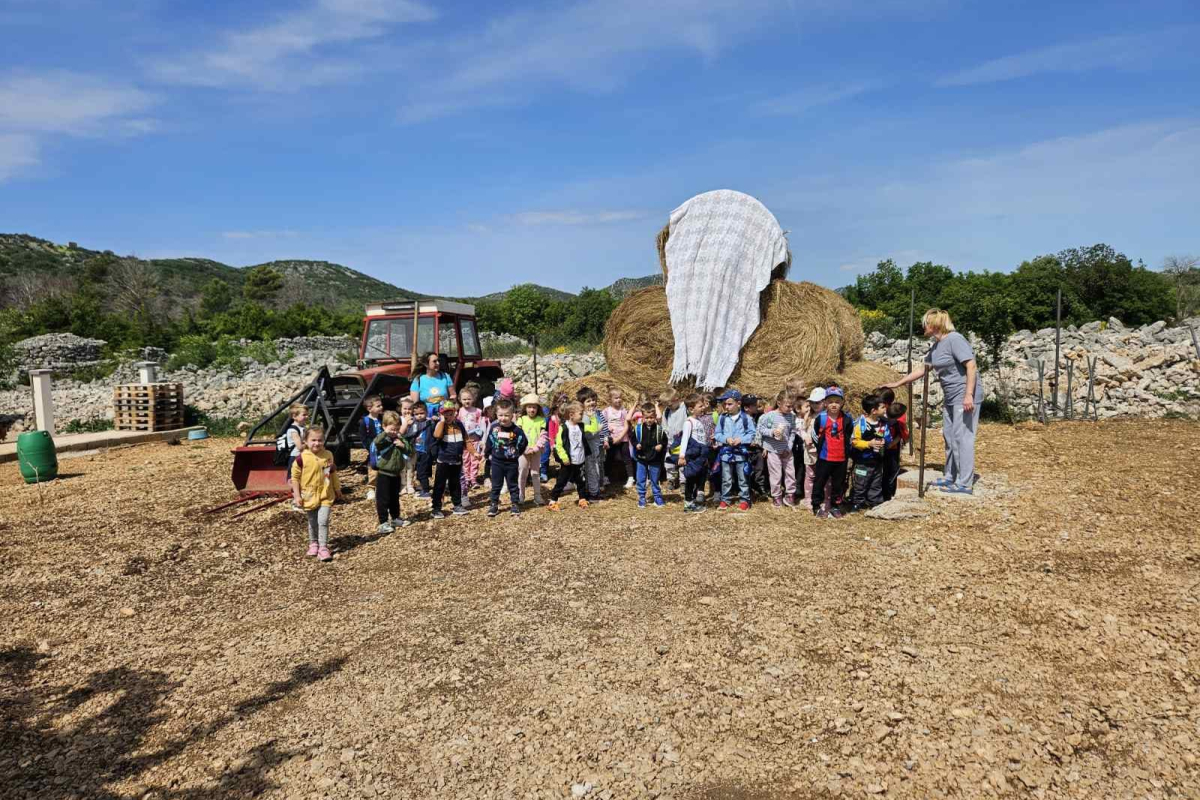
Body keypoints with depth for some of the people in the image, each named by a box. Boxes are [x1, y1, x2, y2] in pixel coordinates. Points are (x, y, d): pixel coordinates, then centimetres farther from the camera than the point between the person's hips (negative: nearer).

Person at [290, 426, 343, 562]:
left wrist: (337, 489, 17)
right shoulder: (302, 458, -12)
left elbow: (333, 473, 11)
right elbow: (295, 477, -5)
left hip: (326, 495, 1)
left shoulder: (328, 455, -3)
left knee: (323, 521, -9)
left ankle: (323, 547, -4)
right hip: (309, 496, 0)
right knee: (313, 523, 15)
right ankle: (313, 543, 35)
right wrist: (297, 495, -7)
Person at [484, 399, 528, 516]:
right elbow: (489, 443, 6)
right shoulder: (494, 428, -6)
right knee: (496, 485, 11)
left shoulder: (516, 430, -12)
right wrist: (488, 454, 9)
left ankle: (515, 504, 22)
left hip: (512, 463, -1)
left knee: (512, 485, 11)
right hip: (497, 462, 2)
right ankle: (494, 505, 21)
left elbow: (523, 444, 1)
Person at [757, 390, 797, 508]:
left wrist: (789, 446, -5)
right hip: (773, 450, -4)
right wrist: (772, 432, -24)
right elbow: (761, 428, -8)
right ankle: (776, 497, 20)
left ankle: (789, 495, 26)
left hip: (786, 450, 4)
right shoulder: (770, 416, -16)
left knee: (790, 472, 10)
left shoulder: (792, 416, -3)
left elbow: (792, 432, 4)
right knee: (776, 474, 3)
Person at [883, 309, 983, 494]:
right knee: (949, 437, 15)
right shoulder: (936, 346, 12)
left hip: (965, 397, -10)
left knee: (962, 437, -9)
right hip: (950, 398, 10)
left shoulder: (955, 339, -16)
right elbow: (923, 369, 22)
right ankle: (950, 477, 25)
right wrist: (897, 383, 23)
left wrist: (969, 395, -26)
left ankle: (965, 484, -6)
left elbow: (971, 366, -21)